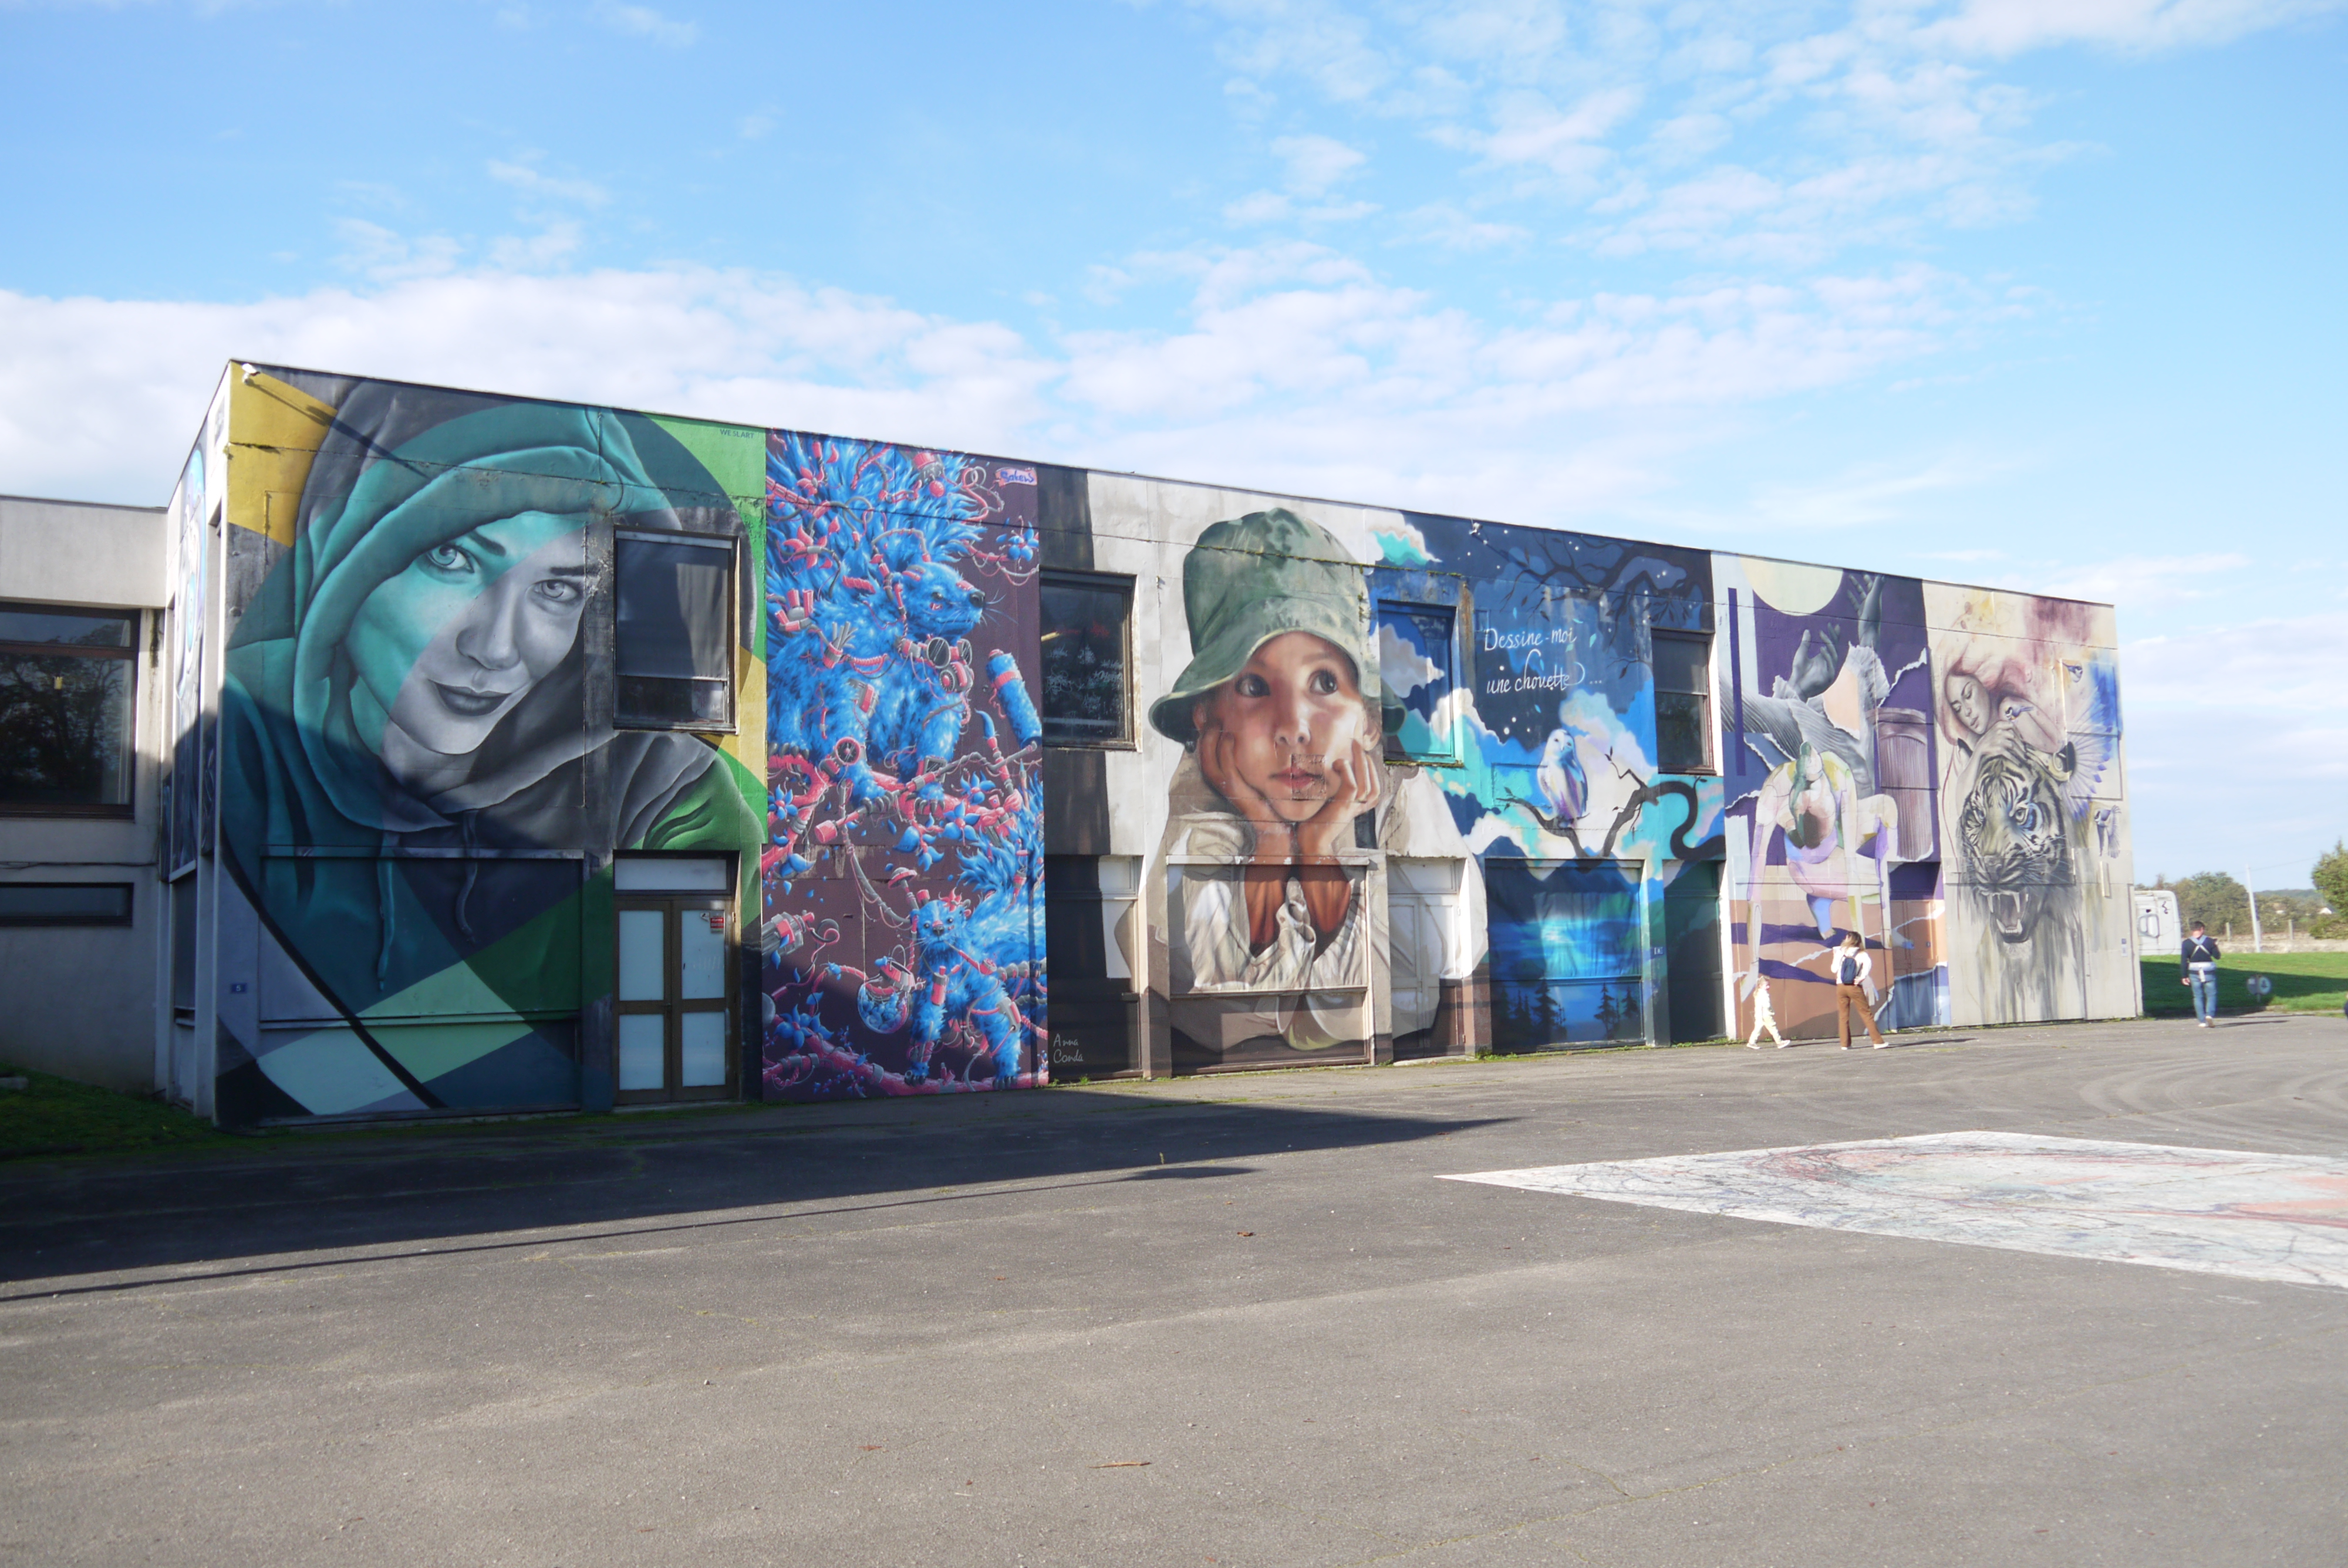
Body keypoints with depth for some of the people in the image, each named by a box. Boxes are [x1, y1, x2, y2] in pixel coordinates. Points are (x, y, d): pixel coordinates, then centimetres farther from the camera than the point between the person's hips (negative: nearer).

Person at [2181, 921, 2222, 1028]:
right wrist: (2215, 946, 20)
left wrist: (2184, 976, 2)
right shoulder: (2210, 941, -5)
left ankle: (2202, 1021, 4)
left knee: (2198, 997, 7)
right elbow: (2217, 956, 3)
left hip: (2194, 974, 1)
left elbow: (2184, 961, -3)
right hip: (2209, 973, -1)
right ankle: (2210, 1015, -15)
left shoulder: (2186, 943, -3)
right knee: (2211, 995, 8)